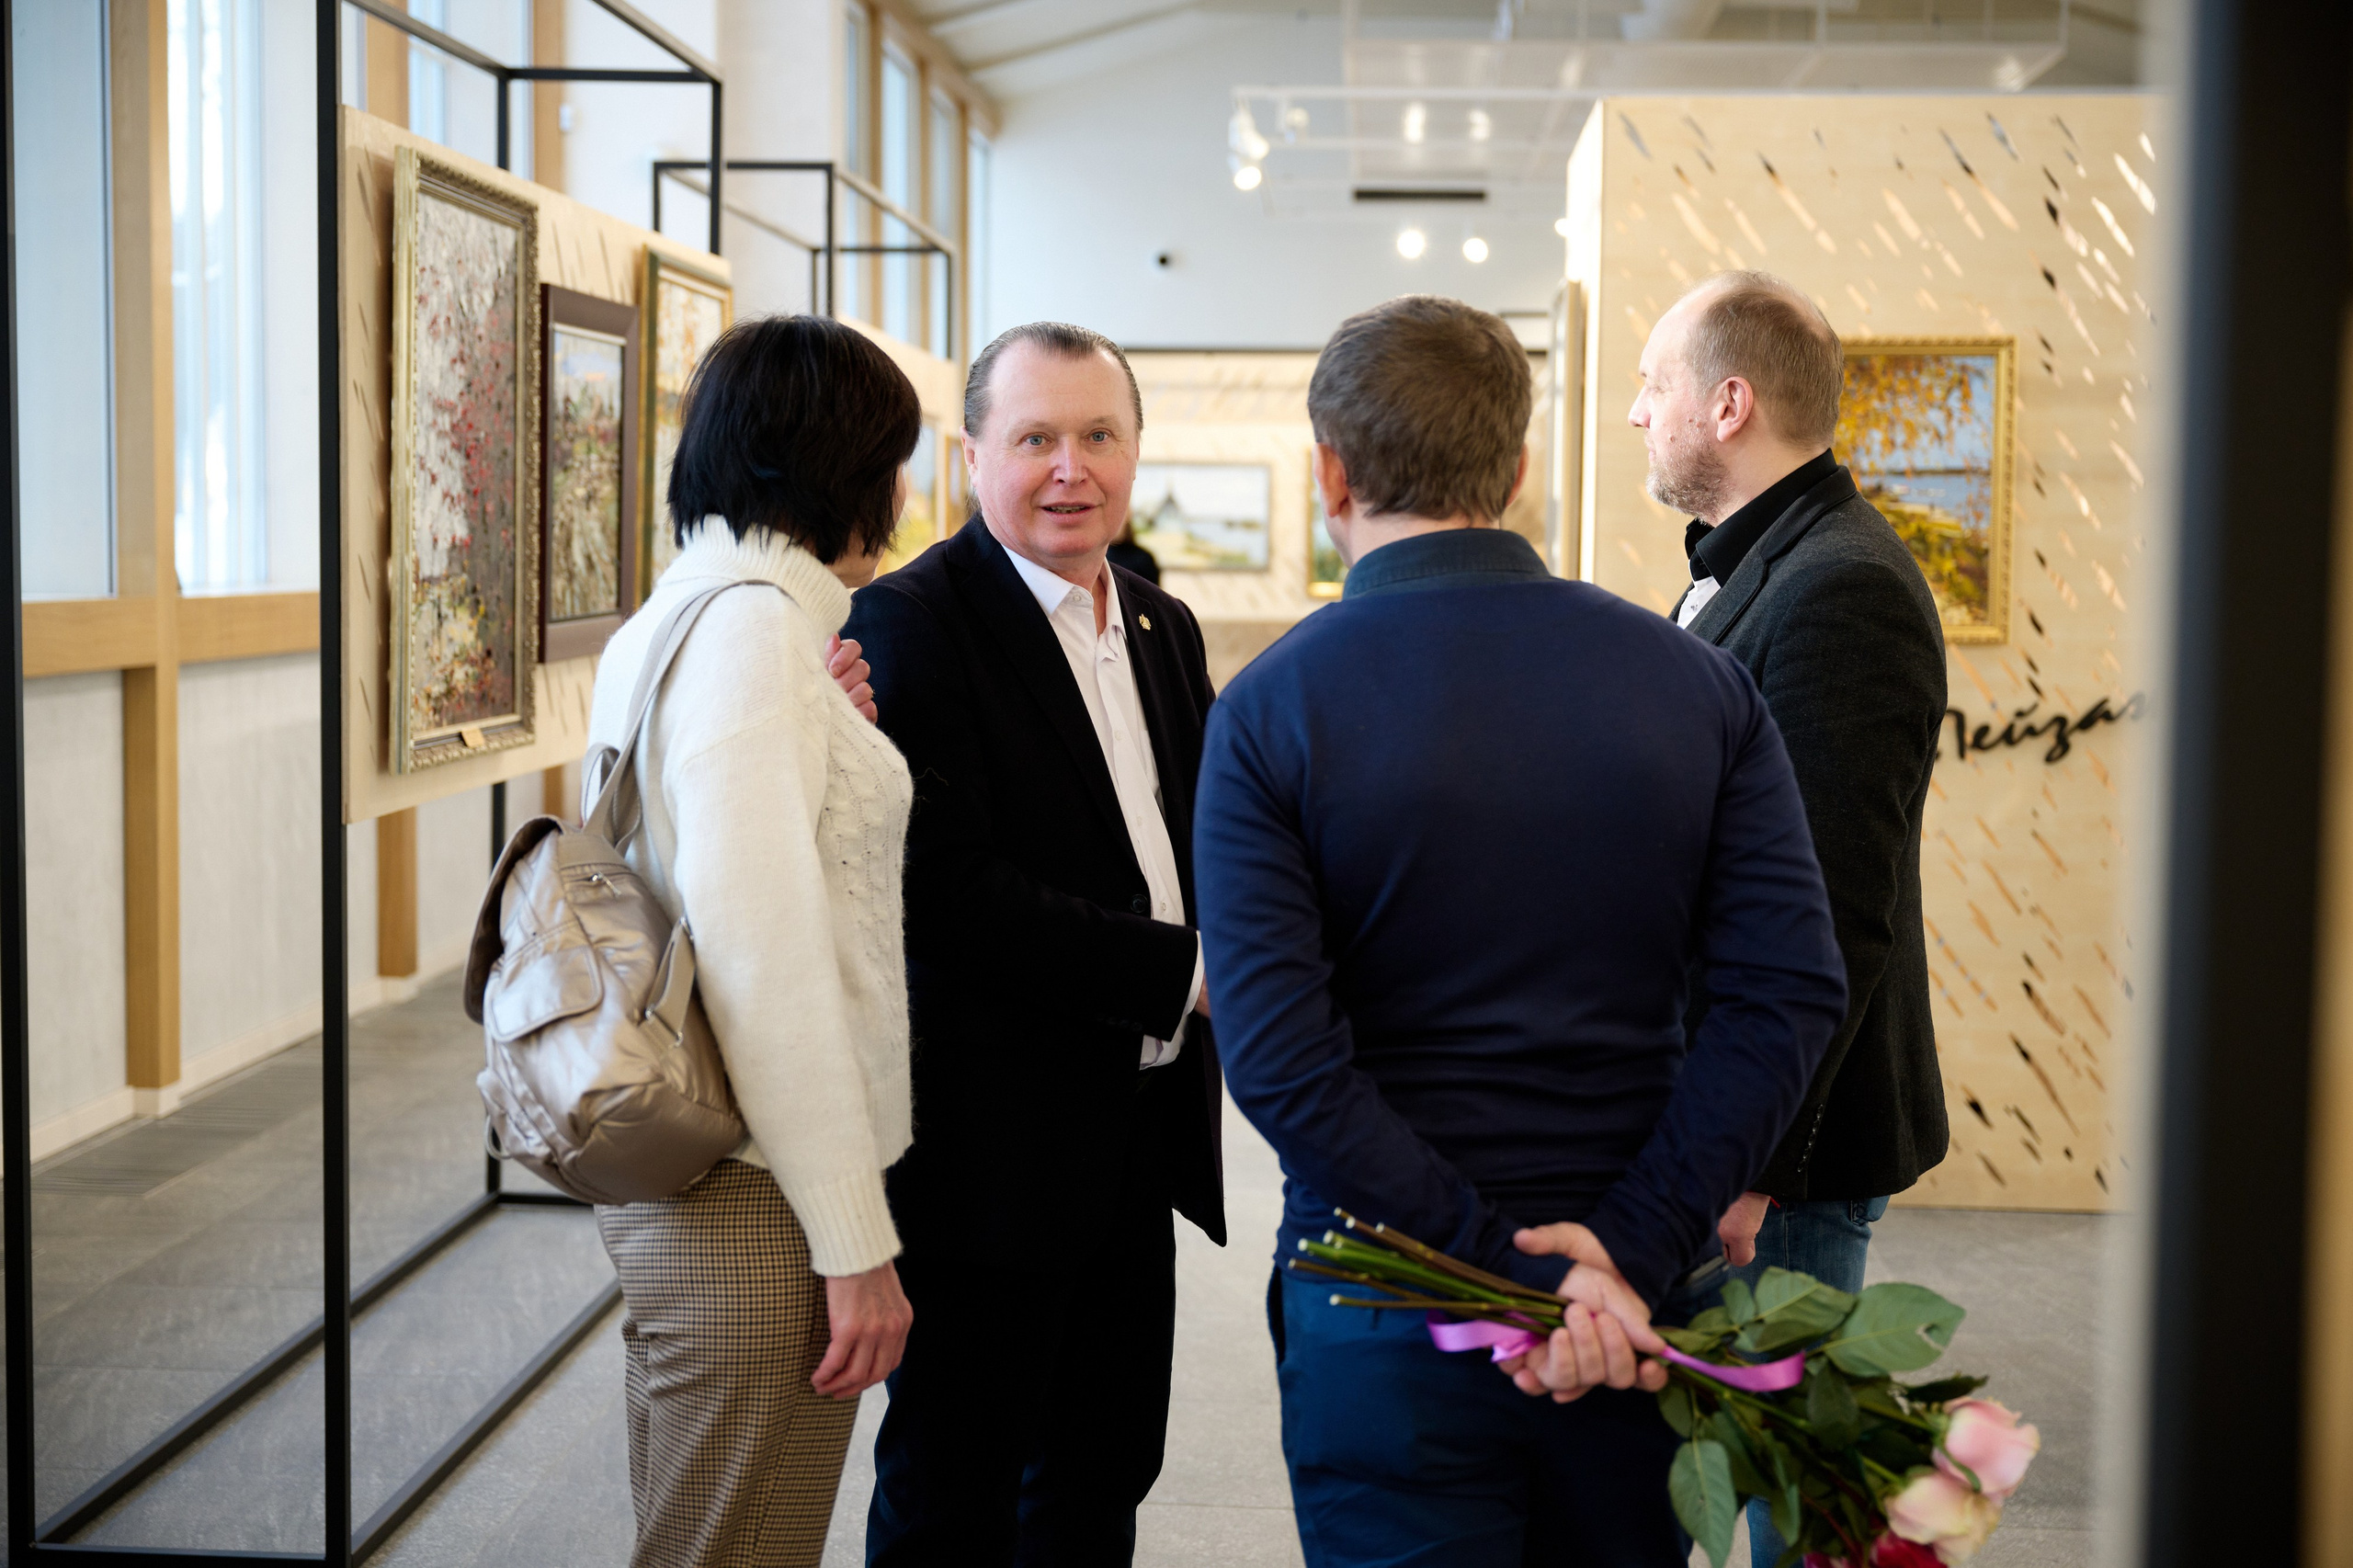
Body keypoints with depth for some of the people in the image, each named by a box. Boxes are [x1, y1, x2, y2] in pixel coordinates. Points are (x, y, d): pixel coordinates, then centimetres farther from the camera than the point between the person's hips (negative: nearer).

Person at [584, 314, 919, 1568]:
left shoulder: (667, 618, 15)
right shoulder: (756, 619, -16)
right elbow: (766, 946, -21)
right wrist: (855, 1242, -18)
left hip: (673, 1182, 10)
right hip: (755, 1199, -10)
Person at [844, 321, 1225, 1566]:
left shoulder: (1164, 628, 12)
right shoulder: (912, 620, -13)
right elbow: (948, 895, -22)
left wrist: (1249, 928, -10)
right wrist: (1184, 972, -20)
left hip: (1142, 1131, 7)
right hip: (992, 1145, -7)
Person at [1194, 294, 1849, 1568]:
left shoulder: (1271, 710, -9)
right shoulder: (1695, 681, -1)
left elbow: (1277, 1057, -17)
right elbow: (1790, 993, -9)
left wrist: (1502, 1267, -15)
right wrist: (1631, 1248, -12)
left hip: (1383, 1321, -3)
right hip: (1636, 1312, 3)